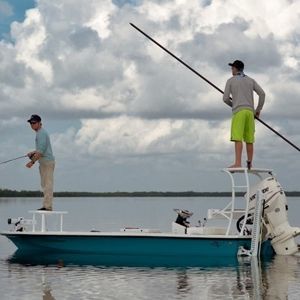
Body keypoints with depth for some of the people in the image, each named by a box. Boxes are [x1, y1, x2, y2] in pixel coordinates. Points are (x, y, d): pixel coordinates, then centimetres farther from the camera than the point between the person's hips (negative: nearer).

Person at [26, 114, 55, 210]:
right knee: (45, 184, 10)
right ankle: (47, 205, 12)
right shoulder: (41, 133, 20)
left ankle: (47, 206, -13)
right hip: (45, 162, 11)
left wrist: (32, 162, -19)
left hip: (47, 162, -11)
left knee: (47, 185, -11)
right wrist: (32, 153, 15)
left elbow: (41, 151, -21)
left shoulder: (41, 133, -13)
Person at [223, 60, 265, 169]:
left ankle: (238, 163, -26)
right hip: (249, 111, 5)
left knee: (238, 138, -14)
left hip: (238, 111, -5)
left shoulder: (230, 80, 7)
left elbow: (225, 98, 2)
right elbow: (262, 94, 5)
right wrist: (258, 110, 14)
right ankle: (249, 164, 4)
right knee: (249, 139, 7)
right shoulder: (251, 80, 18)